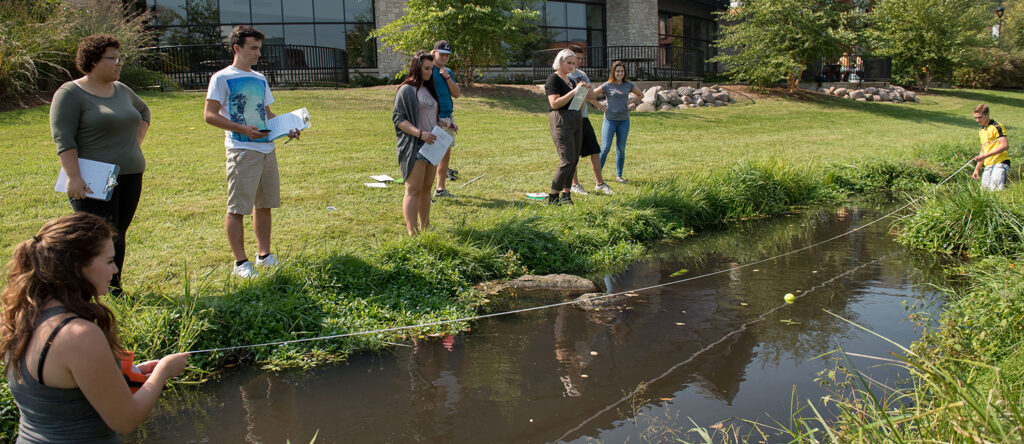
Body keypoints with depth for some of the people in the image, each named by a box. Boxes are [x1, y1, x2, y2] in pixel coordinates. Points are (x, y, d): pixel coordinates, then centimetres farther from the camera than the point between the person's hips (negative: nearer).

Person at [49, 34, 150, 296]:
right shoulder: (70, 93, -7)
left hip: (130, 177, 7)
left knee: (118, 236, 10)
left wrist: (137, 142, 19)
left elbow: (144, 112, 34)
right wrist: (74, 176, -22)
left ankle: (115, 291, 18)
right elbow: (62, 139, -14)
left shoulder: (121, 90, 14)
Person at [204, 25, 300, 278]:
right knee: (237, 208, -3)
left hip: (267, 148, 7)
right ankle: (240, 262, 3)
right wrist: (243, 129, -18)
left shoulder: (260, 80, 18)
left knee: (264, 205, 11)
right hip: (241, 150, -7)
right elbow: (210, 115, -8)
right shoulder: (222, 78, -2)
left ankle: (264, 255, 21)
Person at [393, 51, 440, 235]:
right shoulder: (406, 90, -8)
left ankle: (425, 228, 20)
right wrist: (420, 133, -24)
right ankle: (413, 233, -9)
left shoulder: (428, 89, 17)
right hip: (414, 146, -8)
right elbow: (398, 118, -14)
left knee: (426, 188, 12)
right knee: (414, 190, -9)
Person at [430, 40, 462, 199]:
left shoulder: (448, 72, 16)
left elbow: (456, 94, 6)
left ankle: (440, 188, 22)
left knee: (446, 154, 12)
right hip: (433, 120, -8)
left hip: (447, 119, 8)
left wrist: (447, 77, -4)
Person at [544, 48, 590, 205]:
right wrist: (574, 91, -21)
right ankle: (553, 197, -6)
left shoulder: (570, 80, 18)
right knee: (567, 161, -13)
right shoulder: (553, 79, -7)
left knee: (574, 160, 6)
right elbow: (554, 103, -18)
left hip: (576, 121, 9)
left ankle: (565, 194, 12)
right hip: (561, 122, -9)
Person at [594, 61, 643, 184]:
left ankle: (619, 175, 14)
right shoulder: (607, 86, -4)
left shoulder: (628, 85, 5)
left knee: (621, 149, 5)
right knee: (605, 148, -7)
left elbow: (641, 95, 19)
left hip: (624, 120, 3)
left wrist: (629, 102, 6)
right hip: (610, 120, -3)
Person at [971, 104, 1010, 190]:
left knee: (995, 190, -23)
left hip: (1000, 162, -8)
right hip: (988, 165, 8)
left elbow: (1005, 146, -16)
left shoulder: (996, 127, -6)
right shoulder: (981, 131, 21)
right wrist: (977, 168, 21)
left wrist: (985, 156, -19)